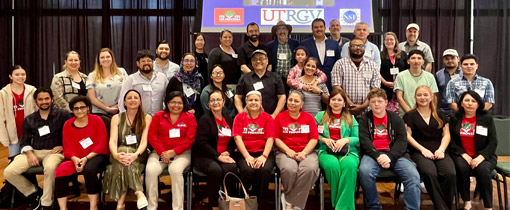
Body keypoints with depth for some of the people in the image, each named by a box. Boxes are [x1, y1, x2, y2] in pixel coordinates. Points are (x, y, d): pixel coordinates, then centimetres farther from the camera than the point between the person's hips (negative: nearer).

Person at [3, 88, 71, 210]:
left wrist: (63, 146, -11)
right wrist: (30, 153, -7)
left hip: (54, 152, -5)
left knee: (50, 168, -40)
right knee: (9, 172, -17)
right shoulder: (29, 119, 16)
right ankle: (34, 193, 6)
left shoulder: (63, 115, 2)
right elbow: (24, 141, 12)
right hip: (34, 152, 5)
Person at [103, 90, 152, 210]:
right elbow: (112, 140, -6)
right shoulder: (116, 118, 8)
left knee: (124, 163, -35)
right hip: (121, 152, 1)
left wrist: (135, 154, -31)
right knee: (123, 151, -36)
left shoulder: (147, 118, 4)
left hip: (139, 156, -1)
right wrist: (116, 154, -30)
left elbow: (144, 141, -8)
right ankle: (139, 193, -43)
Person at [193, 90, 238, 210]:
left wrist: (227, 152, -4)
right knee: (216, 170, -35)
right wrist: (218, 156, -17)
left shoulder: (229, 119, 16)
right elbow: (201, 143, -10)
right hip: (204, 156, -4)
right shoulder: (205, 119, -1)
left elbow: (233, 141, 18)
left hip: (224, 156, 4)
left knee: (232, 168, -30)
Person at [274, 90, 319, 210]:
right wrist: (289, 151, -11)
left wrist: (303, 153, -11)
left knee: (310, 169, -33)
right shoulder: (280, 117, 9)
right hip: (285, 152, -1)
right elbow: (276, 138, 4)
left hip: (306, 152, 1)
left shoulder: (308, 117, 11)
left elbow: (314, 139, 4)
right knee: (289, 169, -35)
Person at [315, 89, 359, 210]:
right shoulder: (320, 116, 21)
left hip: (348, 151, 1)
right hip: (327, 151, 0)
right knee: (333, 165, -38)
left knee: (349, 165, -37)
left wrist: (346, 139, -8)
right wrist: (324, 139, -6)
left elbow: (357, 138, 12)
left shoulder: (350, 118, 22)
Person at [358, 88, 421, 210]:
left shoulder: (396, 119, 16)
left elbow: (402, 141, 3)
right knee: (365, 171, -33)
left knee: (413, 175, -25)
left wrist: (389, 157, -16)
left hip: (394, 154, 2)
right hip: (373, 153, -1)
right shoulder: (364, 119, 12)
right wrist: (378, 156, -20)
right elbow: (364, 141, -3)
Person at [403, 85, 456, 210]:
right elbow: (408, 136, 1)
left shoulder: (440, 115, 20)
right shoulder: (410, 115, 11)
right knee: (430, 173, -34)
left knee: (450, 173, -29)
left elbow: (446, 134, 13)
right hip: (419, 152, -3)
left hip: (439, 151, 3)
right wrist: (423, 149, -11)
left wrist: (441, 149, -5)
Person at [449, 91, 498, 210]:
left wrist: (481, 157, -16)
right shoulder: (455, 119, 8)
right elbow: (452, 141, 3)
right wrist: (464, 155, -13)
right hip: (462, 155, 1)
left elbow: (493, 142, -1)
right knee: (462, 168, -32)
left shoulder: (487, 118, 6)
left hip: (483, 156, 0)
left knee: (482, 169, -32)